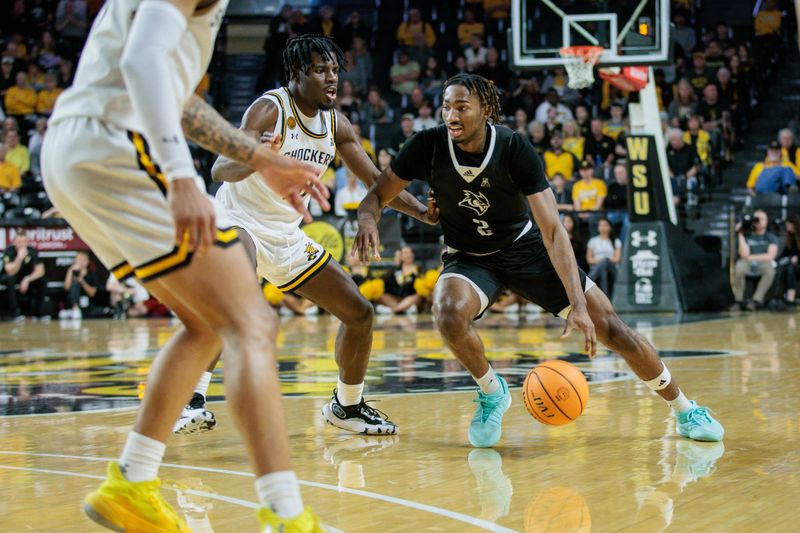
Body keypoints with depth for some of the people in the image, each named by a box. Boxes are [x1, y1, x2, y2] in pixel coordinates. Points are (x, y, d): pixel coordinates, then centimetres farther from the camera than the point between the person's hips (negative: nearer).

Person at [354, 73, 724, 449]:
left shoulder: (515, 149, -24)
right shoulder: (428, 146, -19)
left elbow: (552, 230, -25)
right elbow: (378, 196, -8)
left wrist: (579, 305, -34)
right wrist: (367, 222, -35)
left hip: (526, 248, 0)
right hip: (470, 259, 1)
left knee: (612, 329, -6)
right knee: (448, 314, -35)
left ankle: (684, 410, 15)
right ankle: (491, 391, -4)